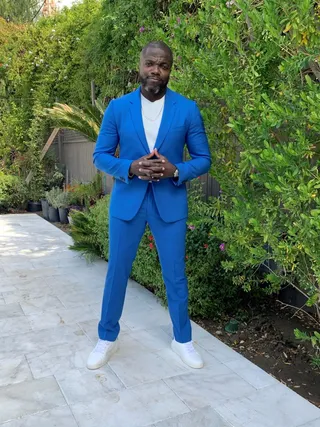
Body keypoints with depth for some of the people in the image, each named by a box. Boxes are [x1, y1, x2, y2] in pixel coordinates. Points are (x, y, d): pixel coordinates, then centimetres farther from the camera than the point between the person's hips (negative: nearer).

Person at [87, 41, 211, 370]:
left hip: (170, 203, 0)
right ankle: (107, 338, 31)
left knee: (175, 275, 10)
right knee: (116, 272, 10)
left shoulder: (188, 109, -2)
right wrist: (130, 168, -17)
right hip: (126, 201, 1)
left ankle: (182, 339, 31)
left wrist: (176, 171, -19)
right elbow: (100, 156, 2)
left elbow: (203, 159, 1)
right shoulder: (117, 107, 0)